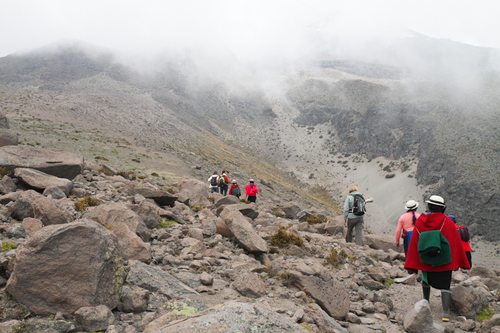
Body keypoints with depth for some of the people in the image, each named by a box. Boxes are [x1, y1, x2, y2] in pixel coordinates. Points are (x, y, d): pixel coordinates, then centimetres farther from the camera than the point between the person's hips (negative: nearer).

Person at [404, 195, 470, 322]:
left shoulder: (419, 222, -3)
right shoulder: (447, 222, -8)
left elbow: (413, 243, -1)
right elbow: (455, 243, -5)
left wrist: (412, 265, 5)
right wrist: (458, 261, 4)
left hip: (426, 262, 2)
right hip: (444, 261, -2)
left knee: (426, 280, 26)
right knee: (445, 286, 3)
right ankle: (446, 312, -9)